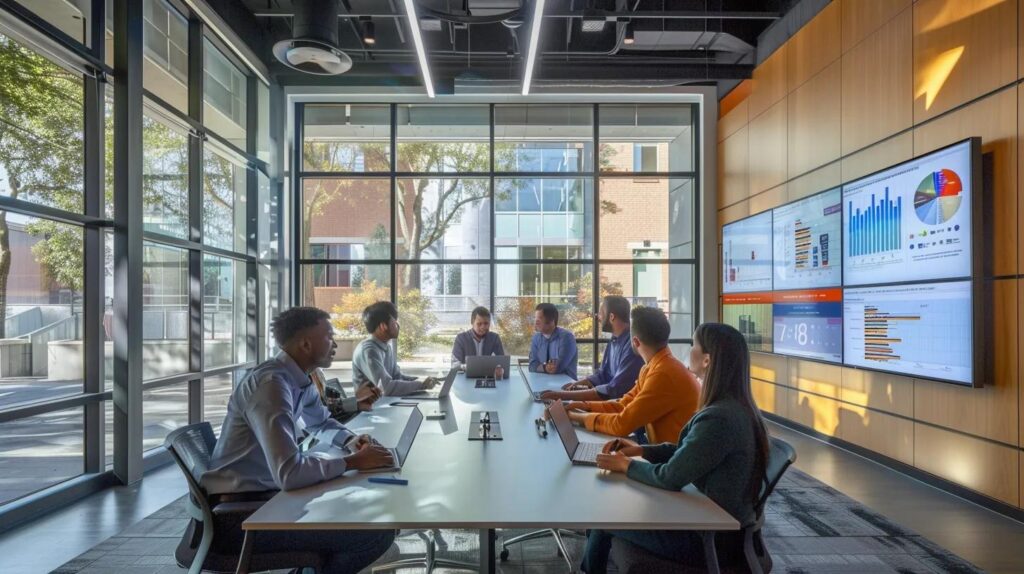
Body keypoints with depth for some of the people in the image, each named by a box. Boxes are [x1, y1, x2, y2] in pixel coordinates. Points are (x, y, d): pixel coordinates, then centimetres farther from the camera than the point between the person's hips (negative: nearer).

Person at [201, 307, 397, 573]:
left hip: (266, 493, 10)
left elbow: (322, 422, 26)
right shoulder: (271, 384, -23)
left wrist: (349, 440, 5)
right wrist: (353, 461, -20)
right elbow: (289, 473, -33)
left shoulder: (300, 378, 6)